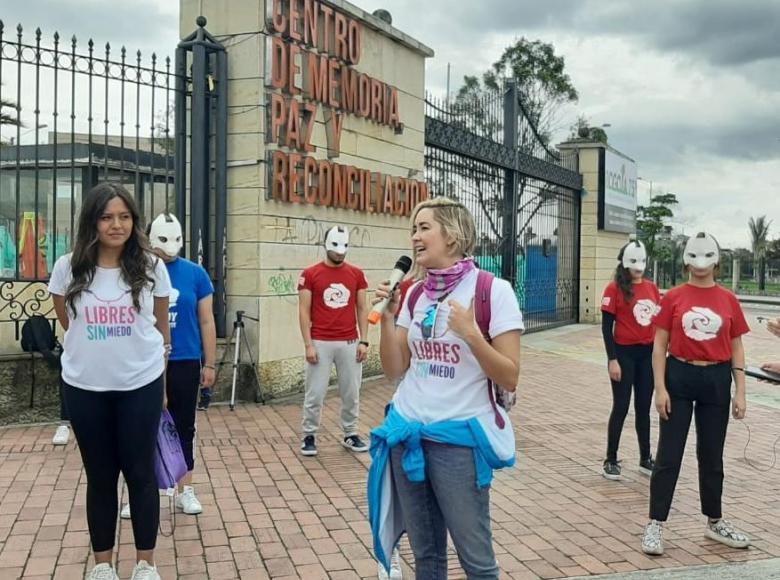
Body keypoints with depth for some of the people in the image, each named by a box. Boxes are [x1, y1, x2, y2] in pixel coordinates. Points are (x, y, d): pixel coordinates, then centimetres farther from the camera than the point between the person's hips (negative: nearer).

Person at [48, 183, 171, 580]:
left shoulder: (151, 267, -6)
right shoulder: (68, 269, -6)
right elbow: (67, 322, 10)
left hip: (141, 386, -1)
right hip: (84, 387, 1)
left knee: (141, 473, 8)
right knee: (100, 475, 13)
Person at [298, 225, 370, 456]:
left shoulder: (356, 274, 6)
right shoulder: (310, 274, -3)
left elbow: (362, 308, 9)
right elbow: (304, 311, -3)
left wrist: (364, 341, 1)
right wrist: (308, 345, -9)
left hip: (350, 343, 3)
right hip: (320, 343, -3)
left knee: (351, 393, 11)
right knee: (315, 394, 3)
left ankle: (350, 435, 25)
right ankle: (309, 436, 17)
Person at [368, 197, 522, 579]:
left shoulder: (493, 291, -10)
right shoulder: (414, 295, 7)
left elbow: (509, 378, -12)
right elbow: (394, 371, 7)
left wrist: (470, 334, -25)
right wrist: (388, 316, -5)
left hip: (460, 437, -5)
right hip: (407, 434, 5)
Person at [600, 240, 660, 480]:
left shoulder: (652, 287, 7)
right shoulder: (614, 289, -9)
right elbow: (606, 327, -9)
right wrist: (612, 359, -14)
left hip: (648, 353, 5)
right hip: (624, 353, -5)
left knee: (643, 408, 13)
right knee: (621, 408, 1)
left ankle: (646, 459, 24)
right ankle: (611, 460, 13)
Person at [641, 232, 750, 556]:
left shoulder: (728, 300, 3)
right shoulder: (673, 297, -3)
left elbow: (736, 350, 6)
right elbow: (659, 346, -2)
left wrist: (740, 392, 2)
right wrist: (660, 388, -9)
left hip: (717, 381, 2)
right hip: (679, 378, -2)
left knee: (712, 455, 15)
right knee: (669, 455, 1)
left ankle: (715, 522, 30)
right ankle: (655, 525, 8)